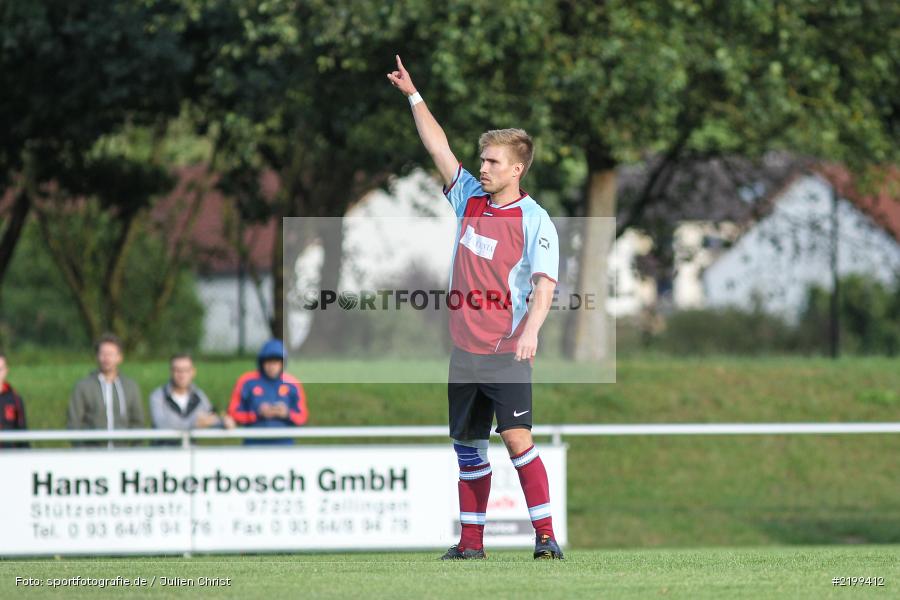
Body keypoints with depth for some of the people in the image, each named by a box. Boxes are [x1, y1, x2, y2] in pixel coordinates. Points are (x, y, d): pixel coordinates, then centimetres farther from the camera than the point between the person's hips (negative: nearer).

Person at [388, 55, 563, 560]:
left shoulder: (535, 221, -8)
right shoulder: (470, 200, 9)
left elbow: (544, 283, -16)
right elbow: (439, 146, 15)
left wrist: (531, 329, -30)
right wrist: (414, 95, 14)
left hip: (507, 351, -6)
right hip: (465, 349, 6)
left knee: (517, 438, -14)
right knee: (468, 446, 9)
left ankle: (545, 535, -12)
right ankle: (471, 541, 15)